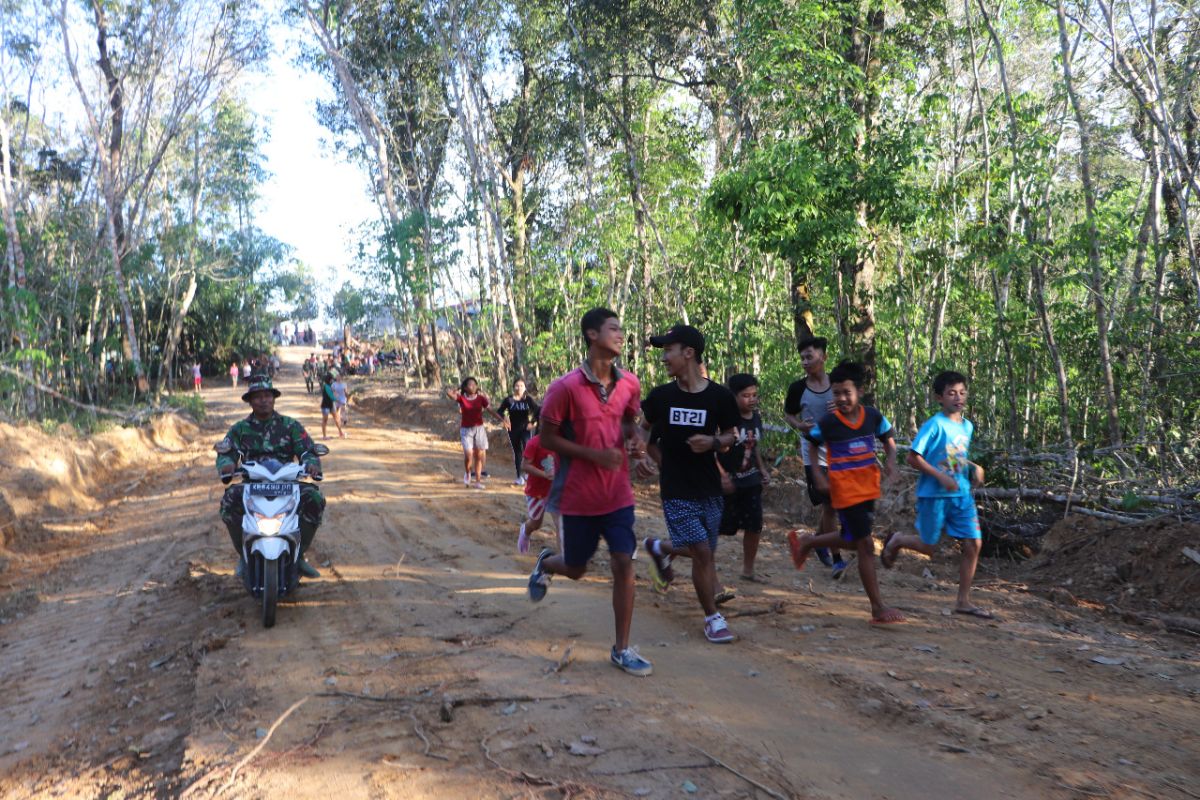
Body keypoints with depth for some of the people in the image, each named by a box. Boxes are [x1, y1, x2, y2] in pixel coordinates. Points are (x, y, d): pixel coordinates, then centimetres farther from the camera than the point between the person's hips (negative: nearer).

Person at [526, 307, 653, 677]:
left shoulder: (629, 383, -1)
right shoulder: (566, 387, -16)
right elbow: (547, 439, -11)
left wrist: (634, 441, -7)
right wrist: (595, 455, -22)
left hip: (617, 493, 3)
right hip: (578, 496, -3)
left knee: (624, 563, -4)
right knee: (575, 569, 13)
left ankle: (622, 649, 8)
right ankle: (545, 563, 50)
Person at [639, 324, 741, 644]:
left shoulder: (720, 396, -8)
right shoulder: (661, 395, -5)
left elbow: (731, 434, 4)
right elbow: (642, 429, 12)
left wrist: (713, 442, -16)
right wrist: (660, 458, 0)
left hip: (709, 489, 2)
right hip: (676, 491, -2)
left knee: (705, 553, 13)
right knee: (702, 552, -9)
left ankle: (659, 548, 43)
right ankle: (713, 618, 10)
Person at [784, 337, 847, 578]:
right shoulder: (798, 388, -6)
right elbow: (788, 414, 8)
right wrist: (799, 426, -13)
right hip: (814, 454, -3)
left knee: (831, 505, 12)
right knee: (828, 506, -5)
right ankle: (837, 559, 5)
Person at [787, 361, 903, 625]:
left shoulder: (873, 417, -3)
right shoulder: (827, 423, -12)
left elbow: (889, 441, 11)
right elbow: (812, 446, 4)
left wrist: (891, 461, -9)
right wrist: (818, 475, -8)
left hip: (869, 489, 6)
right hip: (845, 492, -5)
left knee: (852, 539, 19)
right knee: (866, 545, -5)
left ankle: (805, 542, 43)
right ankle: (878, 609, 3)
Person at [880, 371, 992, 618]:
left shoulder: (967, 426, 9)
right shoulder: (934, 425, -13)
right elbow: (913, 458, -16)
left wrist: (974, 468, 4)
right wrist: (941, 477, -20)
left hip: (962, 495, 6)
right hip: (934, 495, -6)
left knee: (972, 544, -1)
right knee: (929, 547, 4)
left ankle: (963, 601, 10)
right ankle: (896, 541, 36)